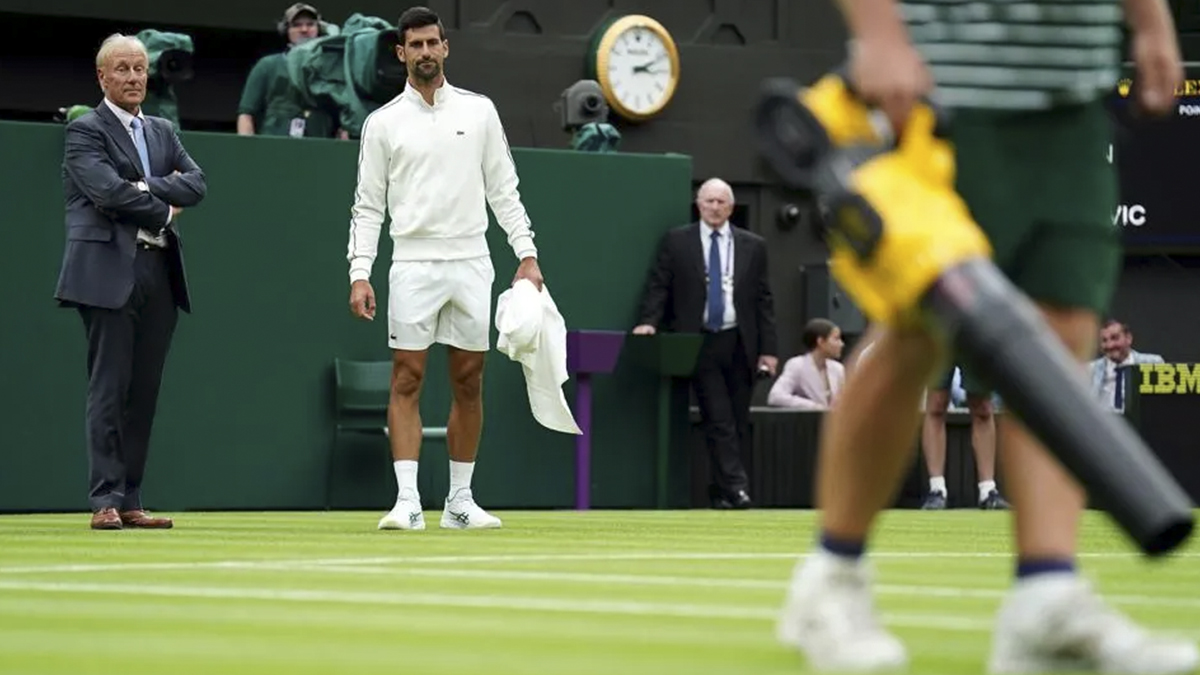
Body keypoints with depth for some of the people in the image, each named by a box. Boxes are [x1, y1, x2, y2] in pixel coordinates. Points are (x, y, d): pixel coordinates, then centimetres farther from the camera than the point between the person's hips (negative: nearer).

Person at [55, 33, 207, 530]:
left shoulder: (163, 132, 20)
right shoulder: (85, 131, -1)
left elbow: (196, 185, 7)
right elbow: (109, 190, -15)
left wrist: (145, 187, -8)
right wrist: (164, 211, -3)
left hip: (159, 274, 6)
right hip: (109, 272, -6)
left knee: (144, 393, 5)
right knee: (109, 391, -7)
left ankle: (130, 501, 9)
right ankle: (105, 501, -7)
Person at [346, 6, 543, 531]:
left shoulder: (479, 111, 8)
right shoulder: (383, 123, 4)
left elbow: (503, 190, 10)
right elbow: (368, 207, 4)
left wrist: (527, 254, 2)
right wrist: (359, 273, -7)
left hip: (471, 262, 2)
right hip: (413, 264, -2)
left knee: (469, 383, 5)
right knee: (406, 379, -8)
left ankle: (460, 502, 12)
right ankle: (407, 502, -10)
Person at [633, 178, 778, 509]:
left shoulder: (753, 246, 9)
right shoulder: (676, 241, 5)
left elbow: (764, 300, 8)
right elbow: (658, 286, 4)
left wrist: (768, 349, 2)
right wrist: (649, 321, -13)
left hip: (739, 344, 2)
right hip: (700, 343, -2)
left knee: (738, 423, 4)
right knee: (719, 420, -11)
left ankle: (720, 493, 12)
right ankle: (735, 487, -16)